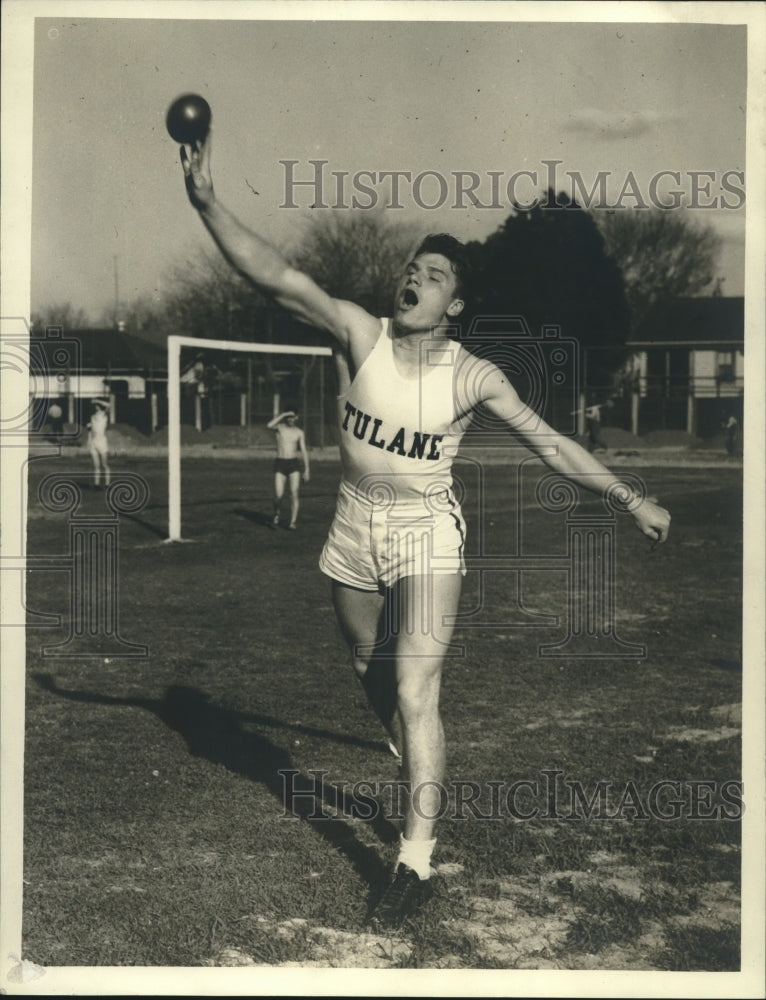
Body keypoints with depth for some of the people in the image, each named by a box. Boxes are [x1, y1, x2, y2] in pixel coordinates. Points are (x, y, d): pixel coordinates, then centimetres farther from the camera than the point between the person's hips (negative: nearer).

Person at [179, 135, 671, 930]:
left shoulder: (473, 376, -8)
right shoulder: (360, 335, -8)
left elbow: (550, 444, -2)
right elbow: (278, 278, -20)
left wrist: (632, 501, -2)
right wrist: (208, 205, -32)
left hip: (426, 535, -3)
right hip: (354, 529, 3)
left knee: (414, 692, -12)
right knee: (373, 676, 18)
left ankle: (415, 864, -9)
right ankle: (424, 781, 46)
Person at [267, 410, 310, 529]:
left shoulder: (299, 432, 10)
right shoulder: (279, 427, 4)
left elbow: (303, 451, 9)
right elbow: (269, 425, -20)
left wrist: (306, 470, 3)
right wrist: (283, 415, -17)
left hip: (294, 464, 1)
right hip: (280, 463, -1)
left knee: (294, 493, -11)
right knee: (278, 495, -10)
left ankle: (292, 522, -6)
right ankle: (276, 514, 21)